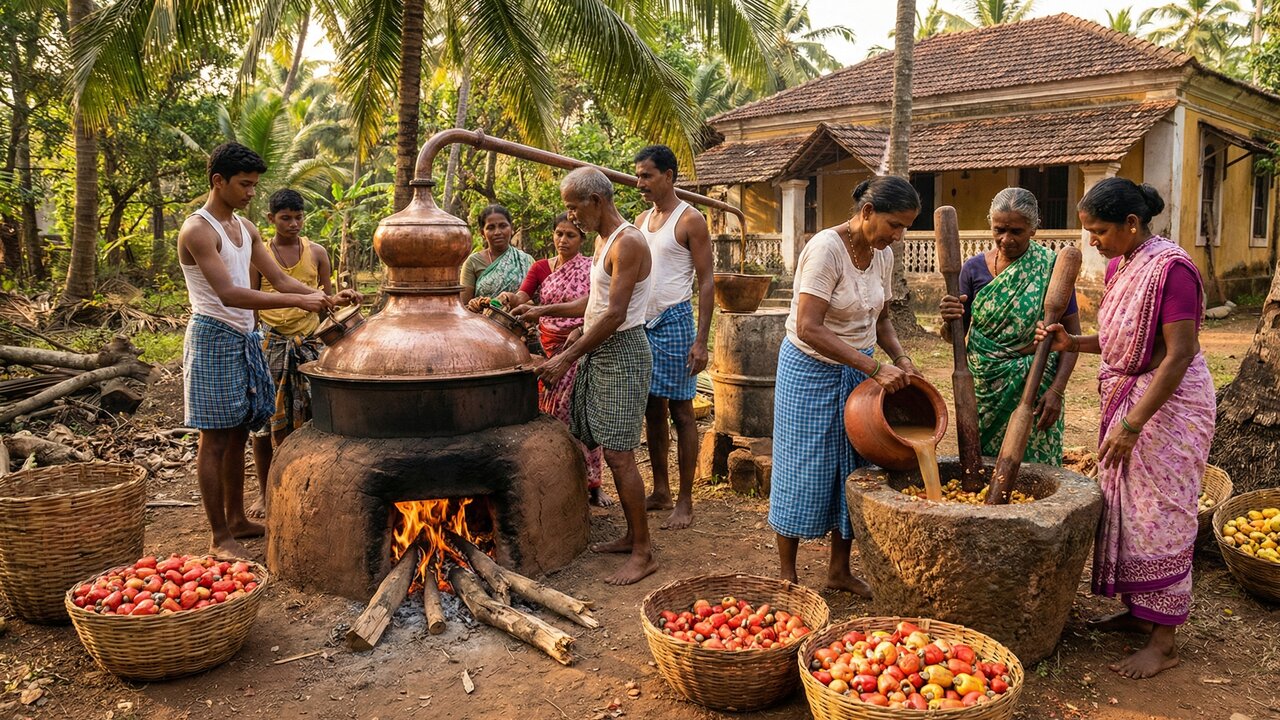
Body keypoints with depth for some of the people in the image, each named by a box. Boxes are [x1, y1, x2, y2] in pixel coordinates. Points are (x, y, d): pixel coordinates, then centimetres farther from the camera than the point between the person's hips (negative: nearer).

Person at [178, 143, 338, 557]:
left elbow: (279, 280, 12)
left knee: (238, 434, 14)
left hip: (244, 339, 8)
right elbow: (229, 294, -25)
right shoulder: (198, 231, -15)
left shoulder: (245, 228, 12)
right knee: (215, 440, -2)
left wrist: (322, 296, -5)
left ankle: (237, 519, 26)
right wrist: (298, 301, -30)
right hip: (214, 339, -8)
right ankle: (221, 537, 6)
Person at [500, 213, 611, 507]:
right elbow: (521, 299, -3)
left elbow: (586, 304, -17)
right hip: (549, 349, 2)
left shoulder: (590, 268, -1)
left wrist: (543, 310, -29)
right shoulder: (540, 268, 10)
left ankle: (592, 484, 11)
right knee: (551, 415, 0)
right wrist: (510, 298, -28)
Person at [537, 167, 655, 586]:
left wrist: (568, 358, -20)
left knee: (618, 454, -9)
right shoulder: (602, 240, 15)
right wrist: (579, 334, 16)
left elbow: (615, 314, -22)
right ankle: (632, 535, 22)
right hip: (599, 351, 10)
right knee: (613, 452, 12)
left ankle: (643, 553, -1)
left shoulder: (627, 243, -16)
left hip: (623, 352, -10)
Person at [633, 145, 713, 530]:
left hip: (674, 322, -7)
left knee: (680, 411, -1)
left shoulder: (690, 220, -7)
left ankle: (685, 501, 6)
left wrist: (701, 340, -16)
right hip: (641, 322, 7)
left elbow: (707, 281, -10)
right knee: (652, 409, 10)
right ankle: (660, 491, 21)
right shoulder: (642, 220, 13)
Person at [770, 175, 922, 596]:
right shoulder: (826, 249, -22)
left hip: (858, 370, 7)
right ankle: (788, 576, 17)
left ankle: (839, 570, 26)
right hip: (812, 371, -7)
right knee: (804, 471, 2)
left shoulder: (882, 256, 1)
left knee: (853, 469, 10)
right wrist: (874, 367, -30)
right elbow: (809, 328, -29)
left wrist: (901, 361, -5)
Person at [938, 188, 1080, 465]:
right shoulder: (974, 268, 1)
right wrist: (949, 320, -16)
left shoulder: (1050, 268, -4)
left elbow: (1071, 335, -3)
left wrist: (1057, 390, -12)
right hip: (984, 389, 2)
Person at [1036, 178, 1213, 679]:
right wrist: (1071, 343, -3)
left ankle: (1163, 642, 11)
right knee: (1125, 507, 15)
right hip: (1126, 397, 9)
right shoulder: (1119, 265, 7)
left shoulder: (1170, 267, -20)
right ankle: (1138, 610, 31)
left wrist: (1132, 425, -24)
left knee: (1159, 516, -1)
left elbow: (1178, 355, -23)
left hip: (1168, 407, -9)